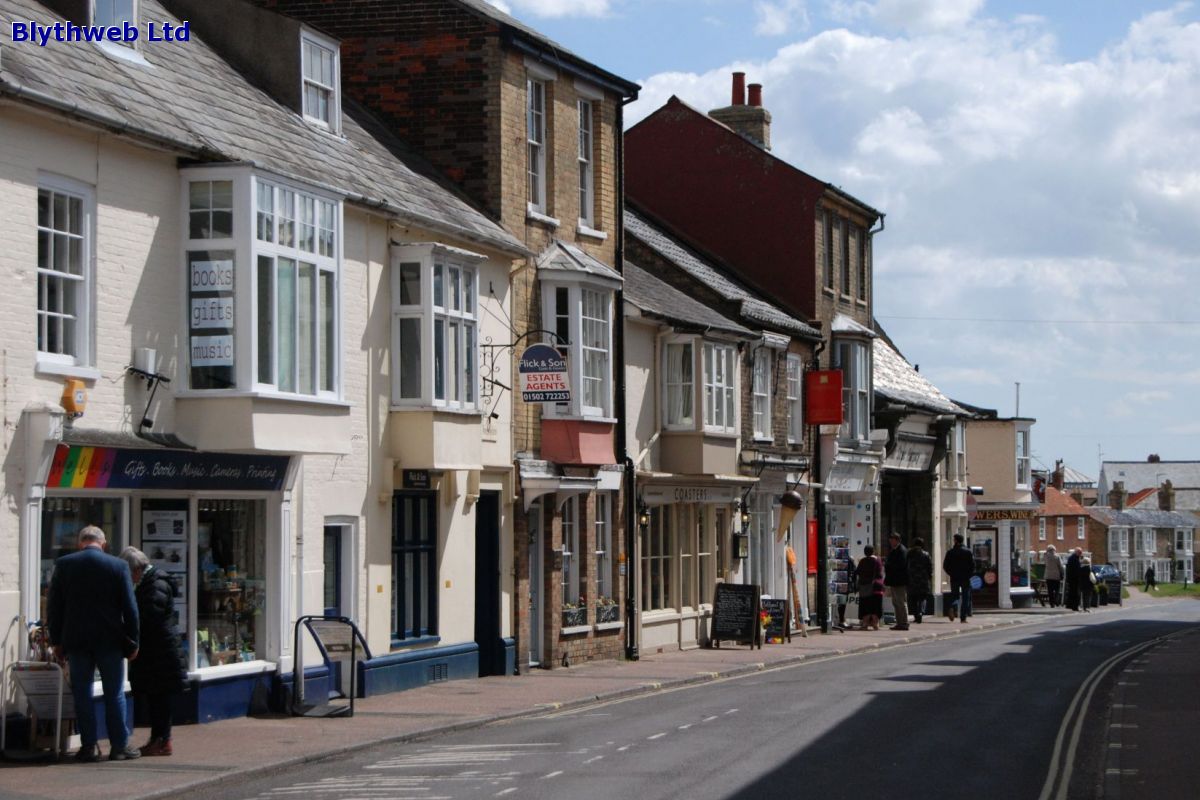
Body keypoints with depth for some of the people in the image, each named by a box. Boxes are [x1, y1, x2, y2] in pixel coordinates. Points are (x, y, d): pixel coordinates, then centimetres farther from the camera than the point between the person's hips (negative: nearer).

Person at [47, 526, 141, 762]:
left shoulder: (64, 565, -1)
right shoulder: (119, 566, -5)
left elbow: (53, 606, 3)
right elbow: (129, 608, -4)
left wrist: (57, 640, 10)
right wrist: (132, 642, 3)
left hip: (75, 640, 1)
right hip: (110, 640, -1)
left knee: (82, 694, 7)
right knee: (114, 694, 6)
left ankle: (89, 746, 6)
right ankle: (119, 745, 9)